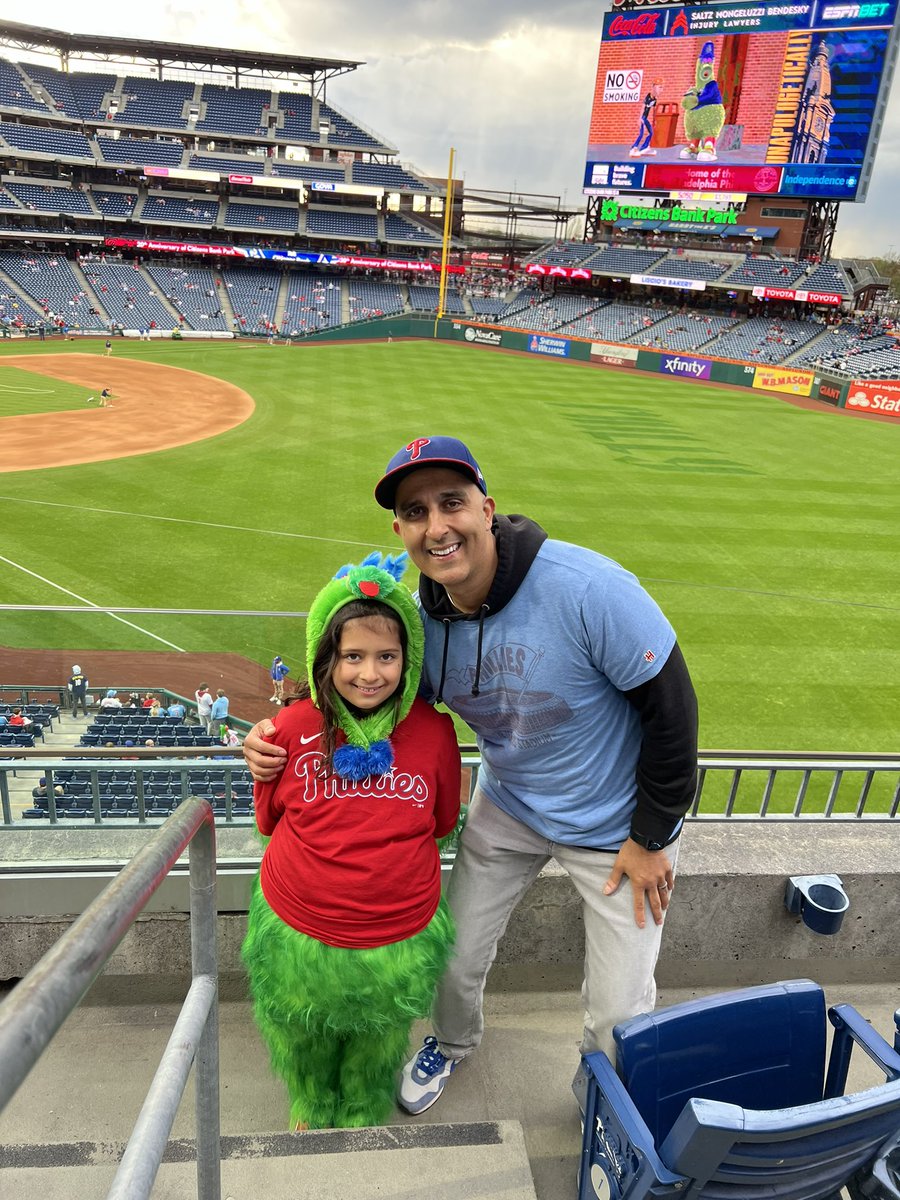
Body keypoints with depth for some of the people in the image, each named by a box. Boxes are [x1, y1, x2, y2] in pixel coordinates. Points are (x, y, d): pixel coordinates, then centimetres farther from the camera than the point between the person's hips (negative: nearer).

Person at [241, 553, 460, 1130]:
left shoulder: (434, 730, -15)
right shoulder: (294, 727, -17)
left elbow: (441, 822, 1)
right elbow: (271, 816, -1)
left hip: (400, 941, 0)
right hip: (297, 932, 0)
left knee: (376, 1056, 28)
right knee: (304, 1048, 29)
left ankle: (365, 1122, 60)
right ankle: (312, 1111, 61)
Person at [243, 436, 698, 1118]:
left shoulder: (588, 588, -33)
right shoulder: (421, 615, -15)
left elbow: (671, 708, -23)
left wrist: (651, 837, -14)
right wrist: (282, 738, -17)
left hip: (617, 824, -4)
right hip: (508, 808, 4)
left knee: (619, 1014, 8)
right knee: (455, 960, 17)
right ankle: (454, 1043, 55)